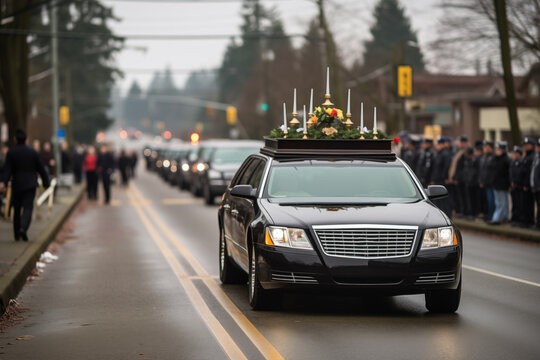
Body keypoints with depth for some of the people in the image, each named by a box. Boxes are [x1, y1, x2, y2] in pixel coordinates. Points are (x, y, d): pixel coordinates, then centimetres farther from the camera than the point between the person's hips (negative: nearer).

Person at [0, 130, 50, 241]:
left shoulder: (11, 152, -1)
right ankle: (23, 228, -29)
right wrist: (46, 182, 13)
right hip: (30, 184, -1)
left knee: (16, 209, 13)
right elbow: (41, 169, 4)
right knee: (28, 207, -5)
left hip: (16, 184, 1)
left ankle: (17, 234, 18)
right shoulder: (32, 152, 2)